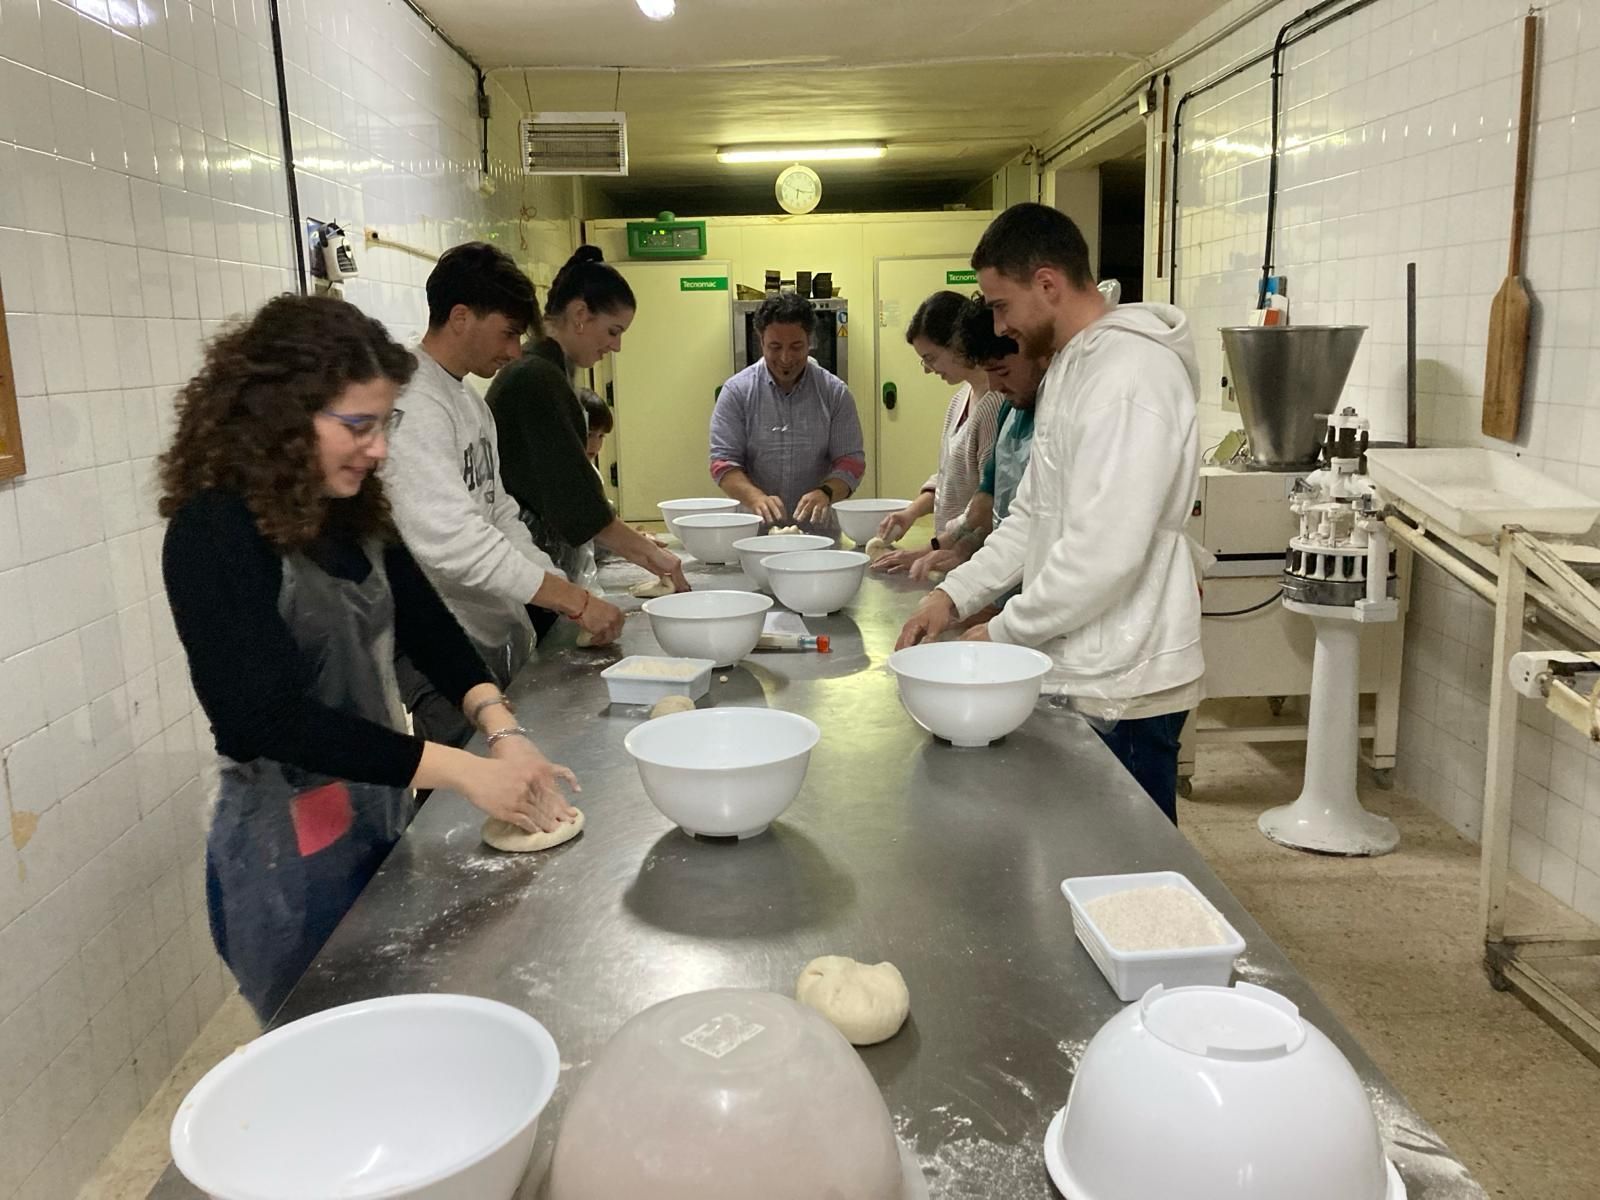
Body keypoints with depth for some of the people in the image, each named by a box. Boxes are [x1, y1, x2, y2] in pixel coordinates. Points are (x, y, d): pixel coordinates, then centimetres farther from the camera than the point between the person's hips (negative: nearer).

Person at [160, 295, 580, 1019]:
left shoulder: (351, 513, 1)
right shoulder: (214, 533, -21)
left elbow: (425, 625, 4)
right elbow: (270, 716, -25)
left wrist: (503, 732, -13)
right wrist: (464, 771, -26)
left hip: (380, 819, 7)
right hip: (290, 852, -7)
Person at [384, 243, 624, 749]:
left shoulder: (470, 401, 15)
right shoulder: (412, 403, -18)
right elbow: (451, 542, -25)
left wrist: (570, 595, 6)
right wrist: (574, 600, -21)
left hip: (499, 634, 9)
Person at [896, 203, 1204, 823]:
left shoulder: (1131, 375, -20)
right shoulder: (1068, 367, 13)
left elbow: (1105, 552, -26)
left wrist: (1002, 632, -14)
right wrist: (955, 593, 5)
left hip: (1122, 688, -9)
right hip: (1080, 671, 9)